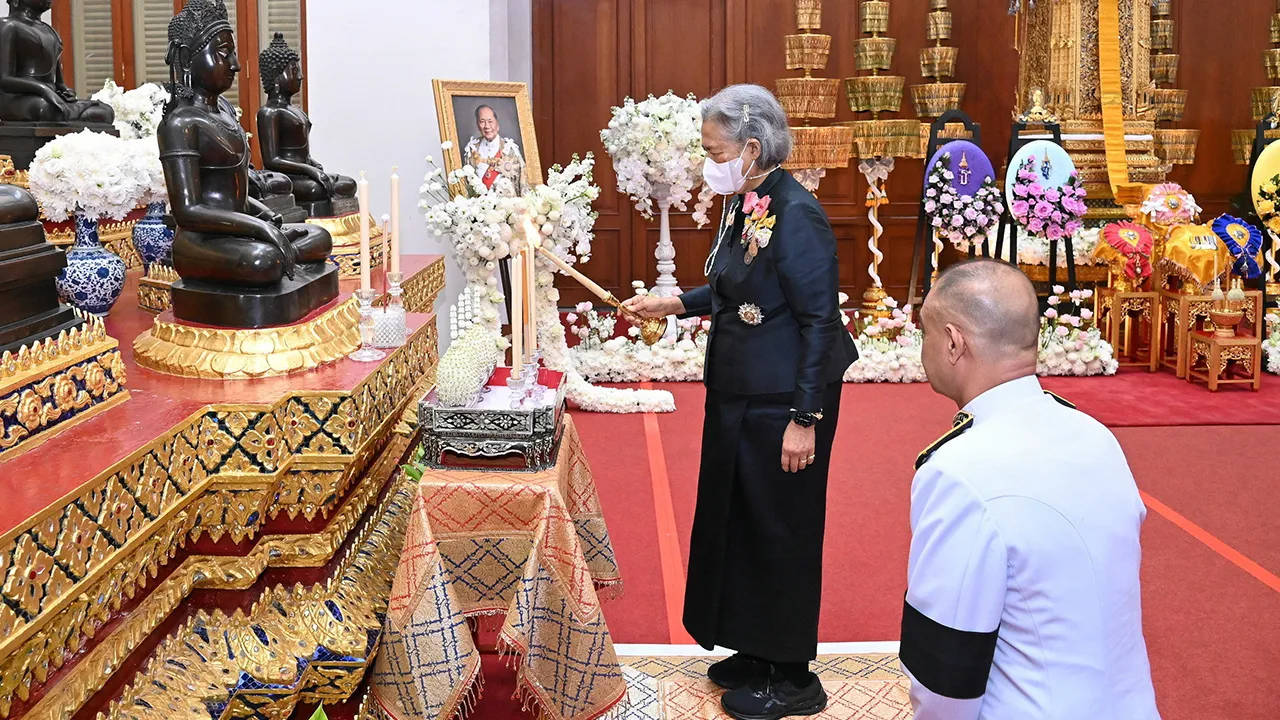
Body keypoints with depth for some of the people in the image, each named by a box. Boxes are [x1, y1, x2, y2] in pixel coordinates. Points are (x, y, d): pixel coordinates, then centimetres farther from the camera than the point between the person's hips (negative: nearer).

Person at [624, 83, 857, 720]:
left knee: (780, 528, 3)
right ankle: (758, 652, 34)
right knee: (739, 518, 18)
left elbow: (820, 319, -21)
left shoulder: (795, 214, -21)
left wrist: (805, 417, -20)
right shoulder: (744, 205, 5)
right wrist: (677, 303, 9)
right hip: (741, 394, 9)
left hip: (783, 402, -9)